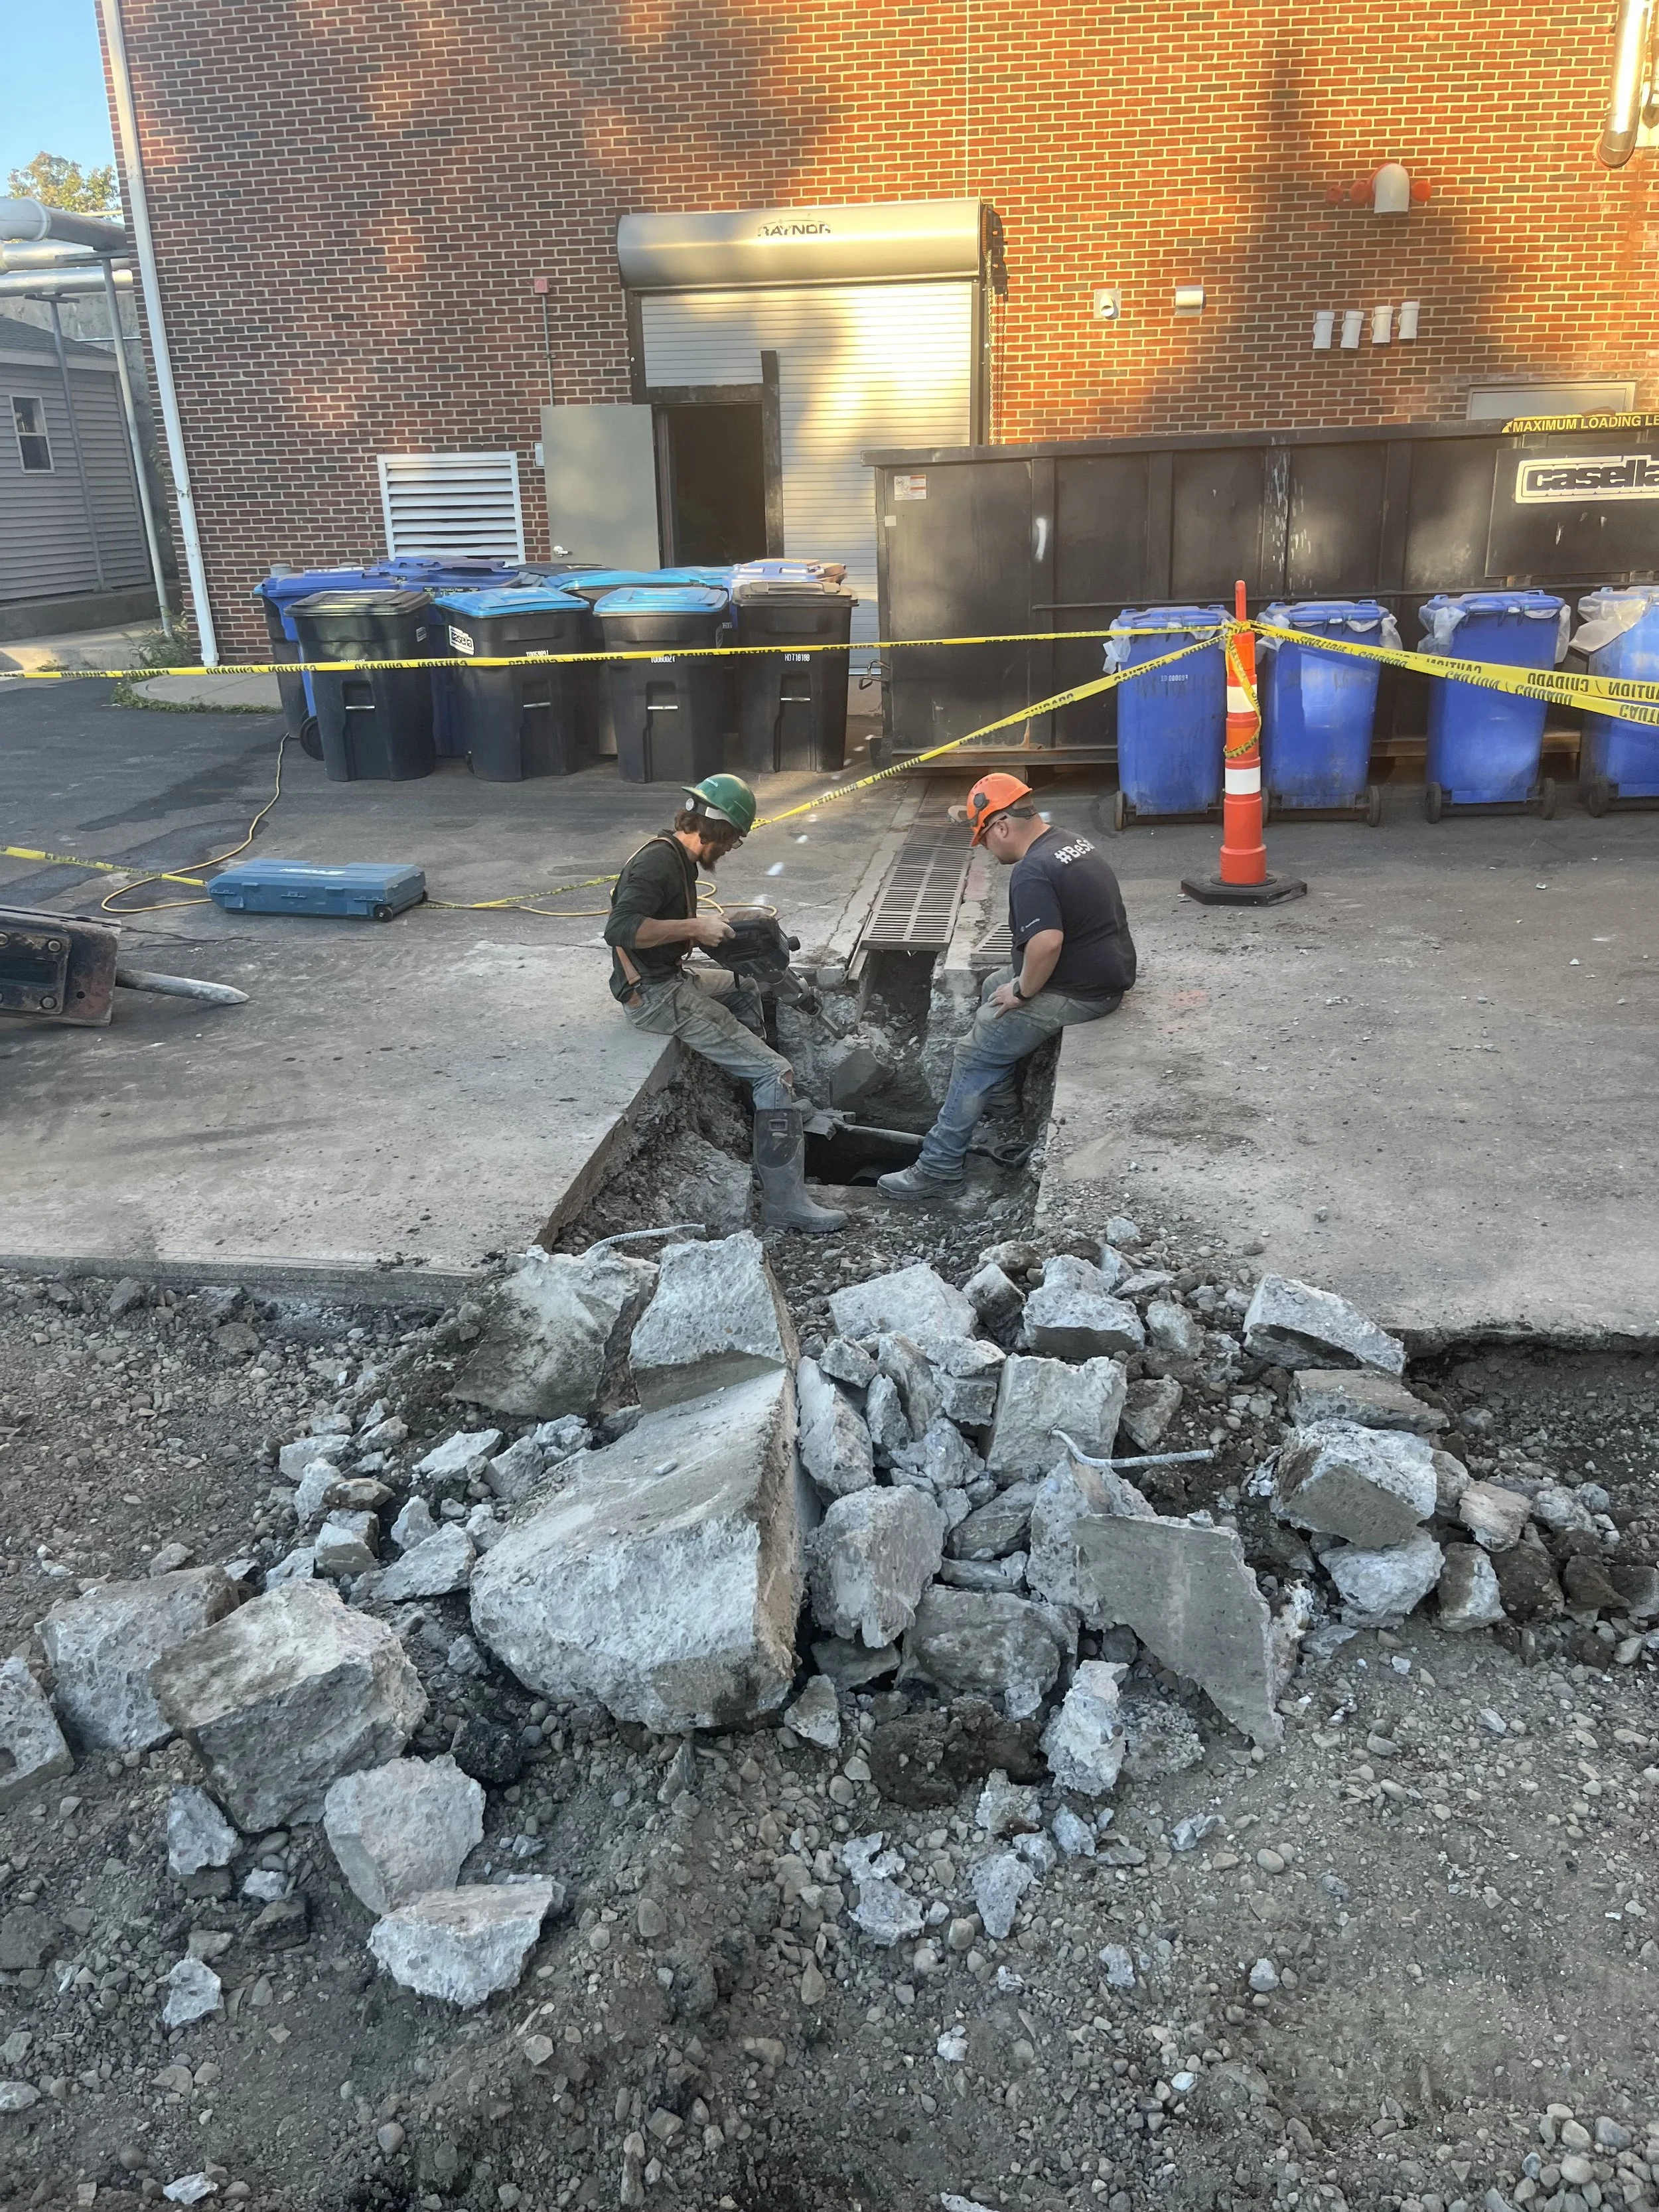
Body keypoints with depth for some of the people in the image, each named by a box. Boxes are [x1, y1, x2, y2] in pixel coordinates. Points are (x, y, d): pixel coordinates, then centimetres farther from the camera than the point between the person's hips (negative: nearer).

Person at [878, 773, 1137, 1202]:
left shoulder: (1032, 872, -23)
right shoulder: (1070, 841, 9)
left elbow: (1047, 942, -36)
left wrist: (1022, 992, -18)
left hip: (1079, 993, -10)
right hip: (1107, 970, 10)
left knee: (975, 1057, -5)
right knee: (994, 987, 29)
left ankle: (938, 1169, -1)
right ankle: (1000, 1094, 37)